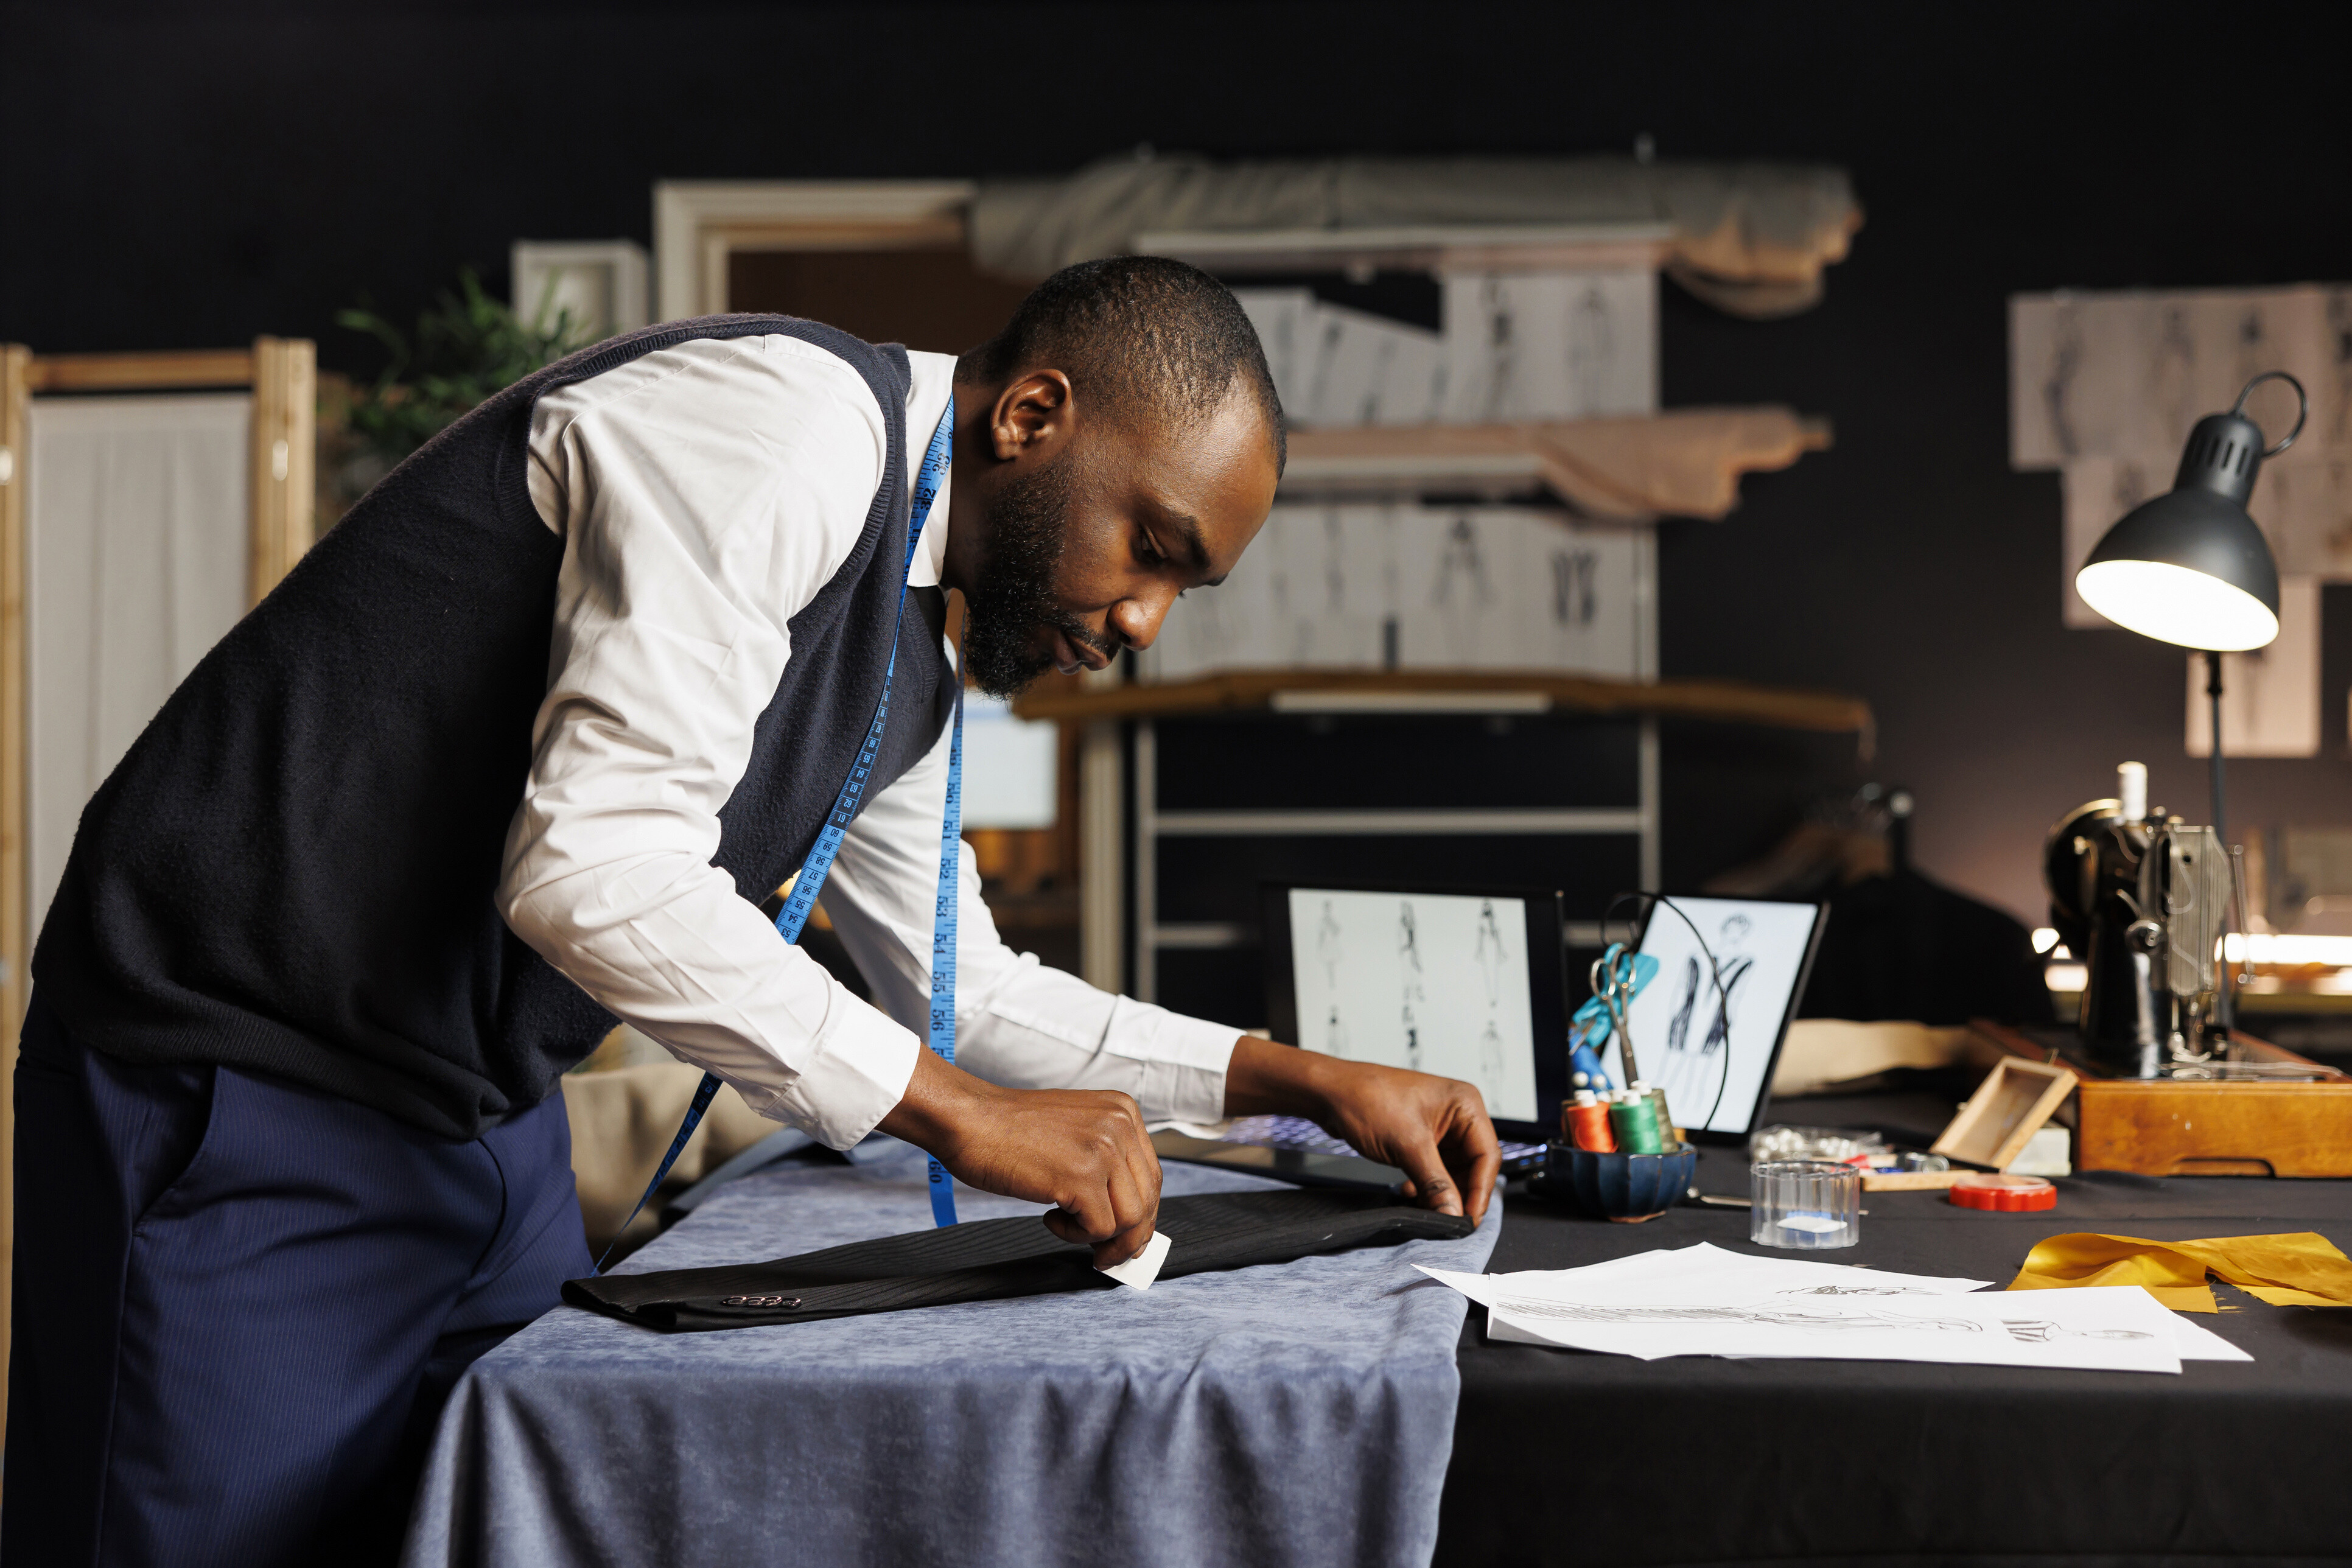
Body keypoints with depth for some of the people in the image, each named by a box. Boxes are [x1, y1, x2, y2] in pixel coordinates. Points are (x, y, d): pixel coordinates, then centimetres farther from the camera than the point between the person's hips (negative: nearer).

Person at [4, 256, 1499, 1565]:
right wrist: (957, 1110, -21)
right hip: (247, 1096, -9)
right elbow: (594, 869, -29)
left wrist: (1296, 1077, 13)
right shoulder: (793, 422, -20)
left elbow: (957, 984, 21)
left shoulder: (907, 669, 9)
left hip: (488, 1124, 9)